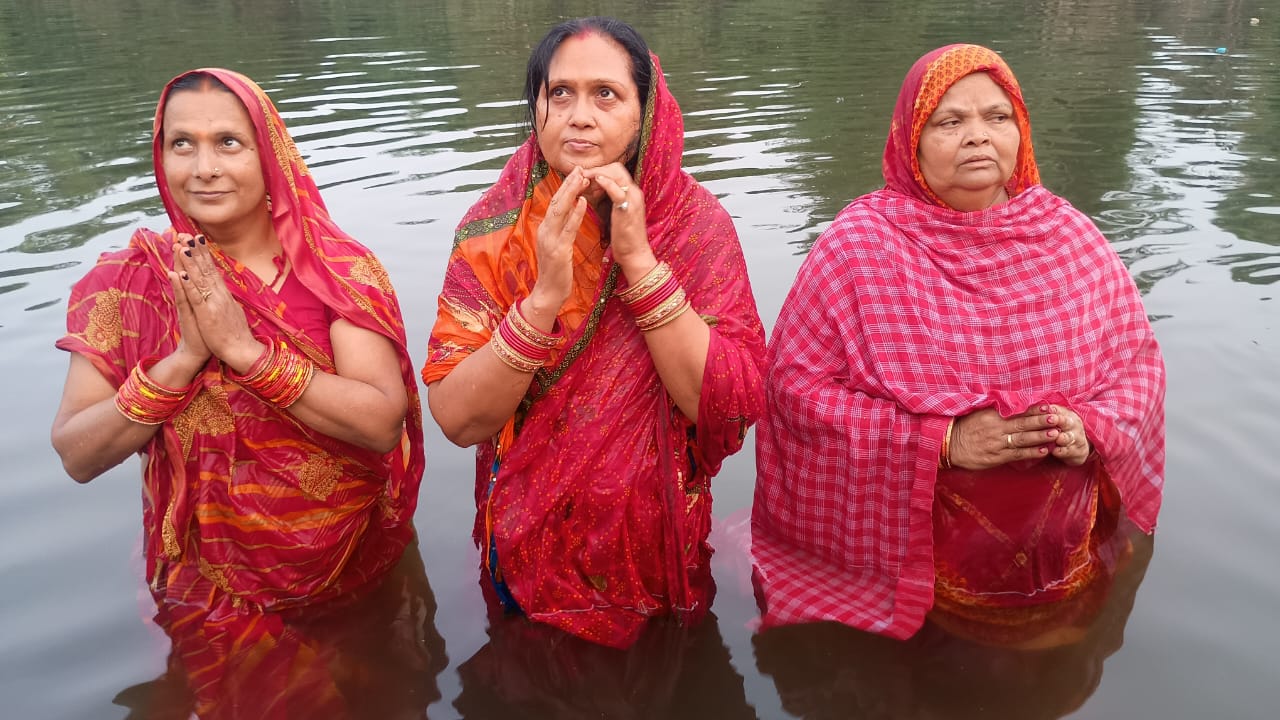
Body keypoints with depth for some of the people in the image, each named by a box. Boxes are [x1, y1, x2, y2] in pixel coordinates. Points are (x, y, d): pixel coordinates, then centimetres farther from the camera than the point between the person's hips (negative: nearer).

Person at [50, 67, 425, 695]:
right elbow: (77, 456, -13)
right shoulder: (129, 283, -9)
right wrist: (183, 358, -26)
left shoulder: (341, 270, -14)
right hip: (212, 592, 1)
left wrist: (246, 351, -29)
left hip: (355, 570, 0)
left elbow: (383, 424, -24)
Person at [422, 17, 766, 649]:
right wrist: (544, 299, -33)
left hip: (660, 548, 0)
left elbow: (732, 405, -23)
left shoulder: (696, 220, -15)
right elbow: (457, 419, -20)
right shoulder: (493, 228, -14)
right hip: (529, 549, 1)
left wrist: (638, 259, -30)